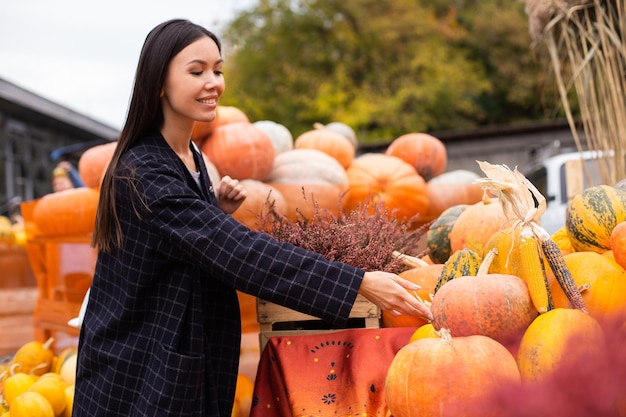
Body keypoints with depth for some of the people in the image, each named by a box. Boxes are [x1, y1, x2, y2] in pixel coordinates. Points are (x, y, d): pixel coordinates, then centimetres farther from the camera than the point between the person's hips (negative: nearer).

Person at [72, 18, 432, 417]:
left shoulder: (192, 158, 5)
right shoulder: (145, 174, -23)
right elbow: (241, 253, -30)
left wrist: (220, 215, -7)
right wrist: (360, 282, -32)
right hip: (138, 377, -8)